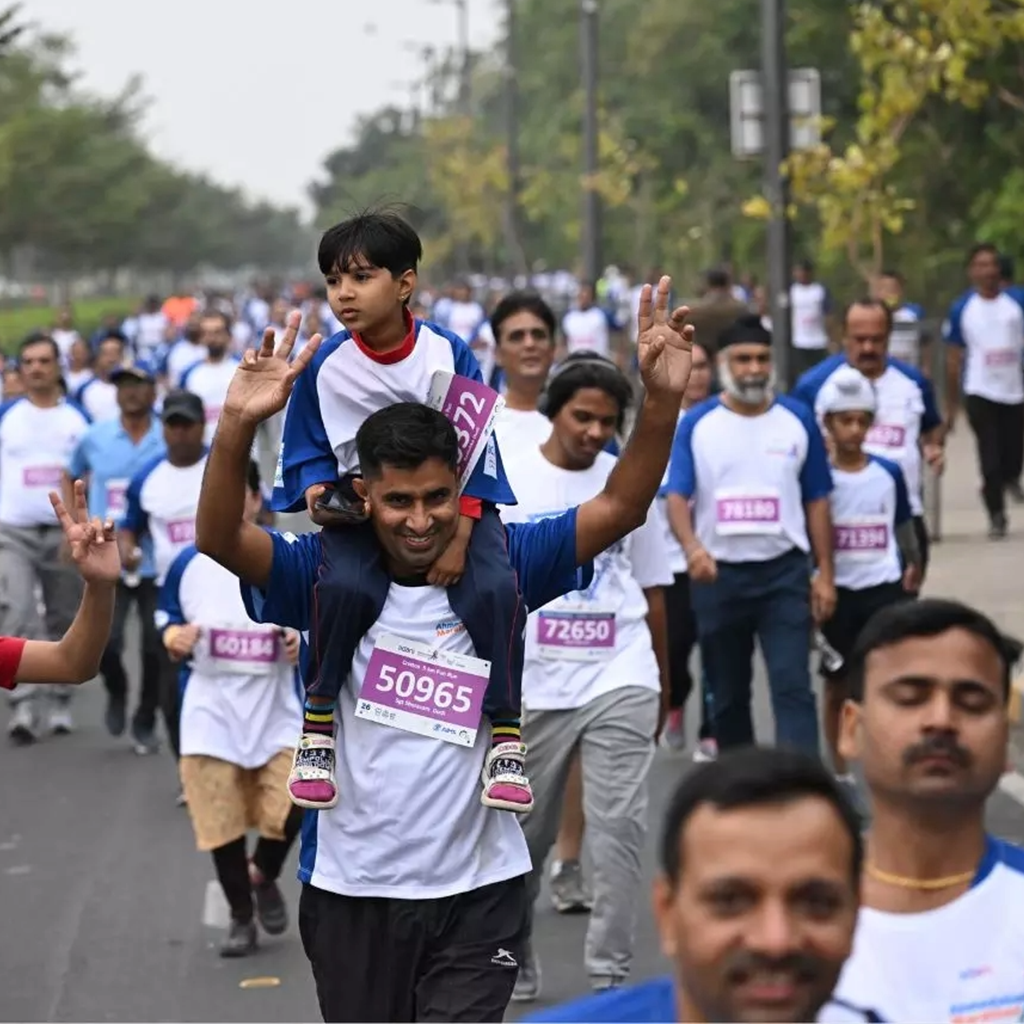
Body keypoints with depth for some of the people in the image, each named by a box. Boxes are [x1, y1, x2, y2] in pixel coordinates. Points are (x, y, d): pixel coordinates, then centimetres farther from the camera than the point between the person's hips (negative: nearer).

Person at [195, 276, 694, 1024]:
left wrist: (661, 401, -25)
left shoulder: (501, 564, -3)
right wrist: (239, 425, -37)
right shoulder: (327, 572, -6)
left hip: (477, 892, -1)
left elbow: (619, 509, -9)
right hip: (350, 890, 1)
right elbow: (220, 538, -20)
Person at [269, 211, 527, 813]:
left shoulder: (449, 353, -10)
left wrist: (458, 538, -17)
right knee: (347, 586, -33)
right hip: (364, 511, 0)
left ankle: (507, 736, -16)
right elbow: (307, 453, 5)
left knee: (492, 588, -29)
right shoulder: (327, 367, -7)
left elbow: (477, 450, -8)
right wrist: (319, 492, -17)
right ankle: (318, 724, -14)